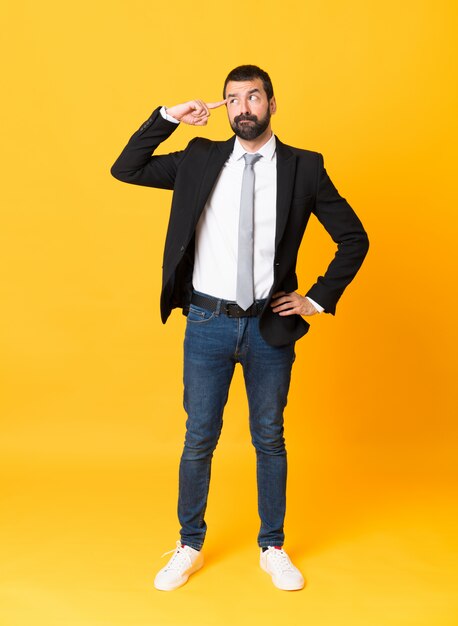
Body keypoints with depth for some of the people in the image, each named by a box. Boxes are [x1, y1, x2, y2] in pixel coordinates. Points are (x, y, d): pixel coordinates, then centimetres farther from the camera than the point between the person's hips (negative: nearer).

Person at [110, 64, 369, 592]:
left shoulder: (304, 168, -1)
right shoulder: (200, 159, 3)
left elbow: (354, 238, 4)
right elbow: (125, 170, 5)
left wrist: (318, 299, 0)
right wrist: (167, 117, -4)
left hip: (271, 327, 0)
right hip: (208, 324, 1)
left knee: (270, 439, 12)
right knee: (199, 438, 10)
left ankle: (273, 549, 30)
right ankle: (189, 547, 29)